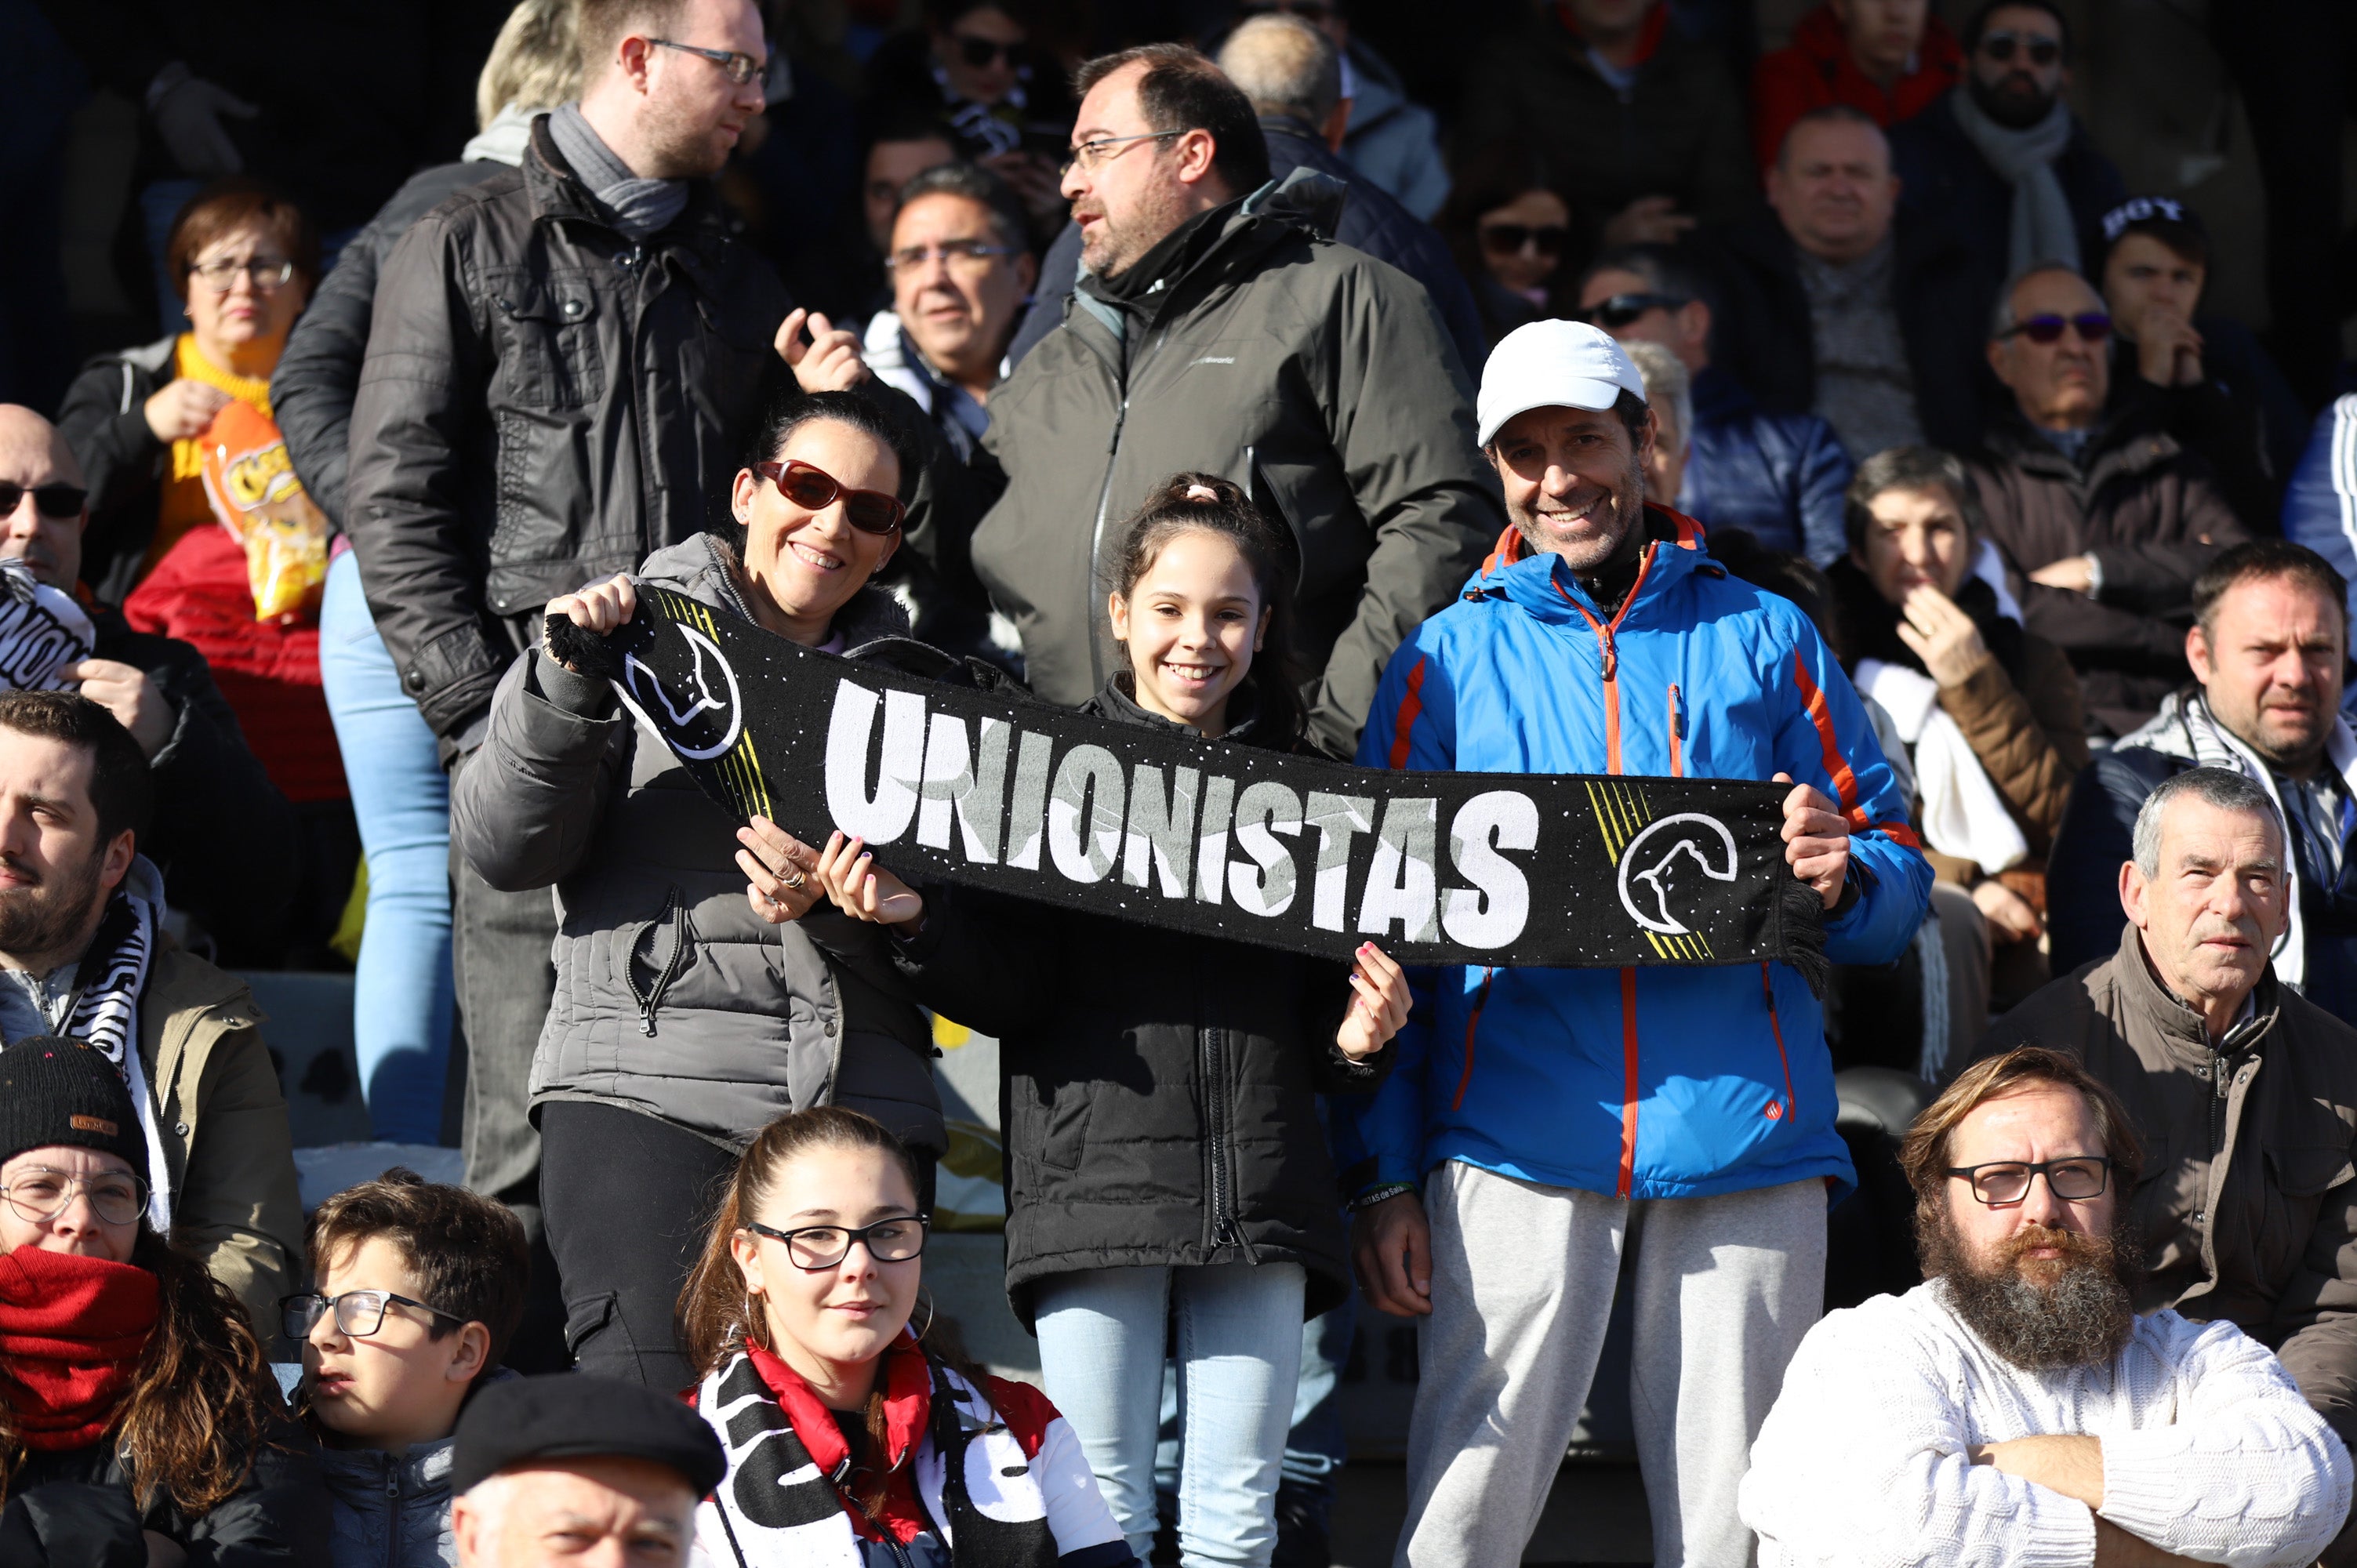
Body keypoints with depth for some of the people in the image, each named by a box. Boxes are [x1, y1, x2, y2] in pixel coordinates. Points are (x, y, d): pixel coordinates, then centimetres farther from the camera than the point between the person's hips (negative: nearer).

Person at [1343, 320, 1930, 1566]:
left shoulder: (1760, 637, 13)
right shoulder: (1448, 658, 12)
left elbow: (1899, 877, 13)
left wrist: (1843, 876, -11)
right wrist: (1380, 1175, 0)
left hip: (1745, 1134, 1)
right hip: (1520, 1129, 0)